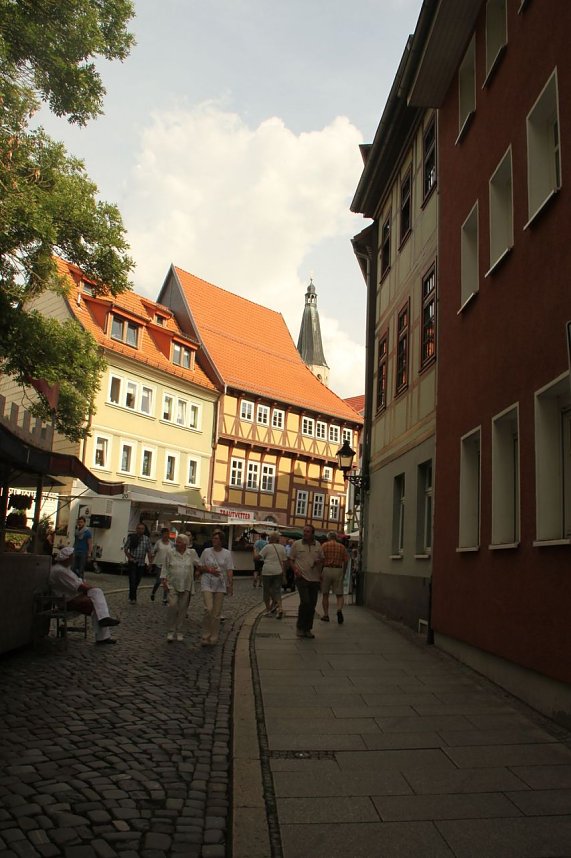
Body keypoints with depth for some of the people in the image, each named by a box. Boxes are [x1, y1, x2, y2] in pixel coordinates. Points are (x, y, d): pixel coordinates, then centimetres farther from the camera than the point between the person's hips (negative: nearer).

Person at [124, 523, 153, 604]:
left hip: (141, 563, 3)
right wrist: (129, 557, -8)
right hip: (133, 563, -3)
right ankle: (132, 598, -3)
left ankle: (132, 596, 27)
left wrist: (150, 562, -2)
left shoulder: (147, 539, 4)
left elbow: (149, 551, 4)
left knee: (137, 581, 11)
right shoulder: (131, 537, -1)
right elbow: (126, 549, 3)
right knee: (132, 580, -8)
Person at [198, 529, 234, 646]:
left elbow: (229, 571, 0)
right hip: (207, 584, -1)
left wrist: (230, 584, -10)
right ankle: (205, 636, -3)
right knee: (208, 609, -16)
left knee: (217, 613, 5)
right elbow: (200, 568, 9)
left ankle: (213, 638, 17)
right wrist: (208, 570, -11)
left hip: (220, 585, 1)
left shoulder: (227, 554, 3)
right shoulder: (206, 551, 3)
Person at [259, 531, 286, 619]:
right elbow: (284, 561, 8)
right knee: (277, 590, 7)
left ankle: (269, 610, 11)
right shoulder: (282, 548, 7)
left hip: (267, 571, -3)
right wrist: (284, 571, 14)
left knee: (267, 591, 9)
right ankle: (279, 608, -12)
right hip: (278, 572, 4)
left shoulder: (267, 547, -5)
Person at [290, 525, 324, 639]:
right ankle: (300, 627, 3)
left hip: (315, 578, 4)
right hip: (302, 578, -4)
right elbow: (291, 559, 4)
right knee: (305, 602, -15)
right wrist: (295, 569, -12)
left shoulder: (317, 545, 9)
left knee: (312, 605, 6)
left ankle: (308, 629, 19)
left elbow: (322, 559, 18)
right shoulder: (297, 544, 0)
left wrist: (319, 562, -4)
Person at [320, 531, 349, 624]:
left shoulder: (324, 545, 1)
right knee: (339, 594, 6)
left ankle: (326, 615, 19)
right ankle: (339, 610, -20)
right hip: (338, 570, 1)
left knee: (325, 594, 13)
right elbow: (346, 561, 5)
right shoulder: (342, 547, 8)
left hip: (326, 570, -1)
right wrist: (343, 573, 16)